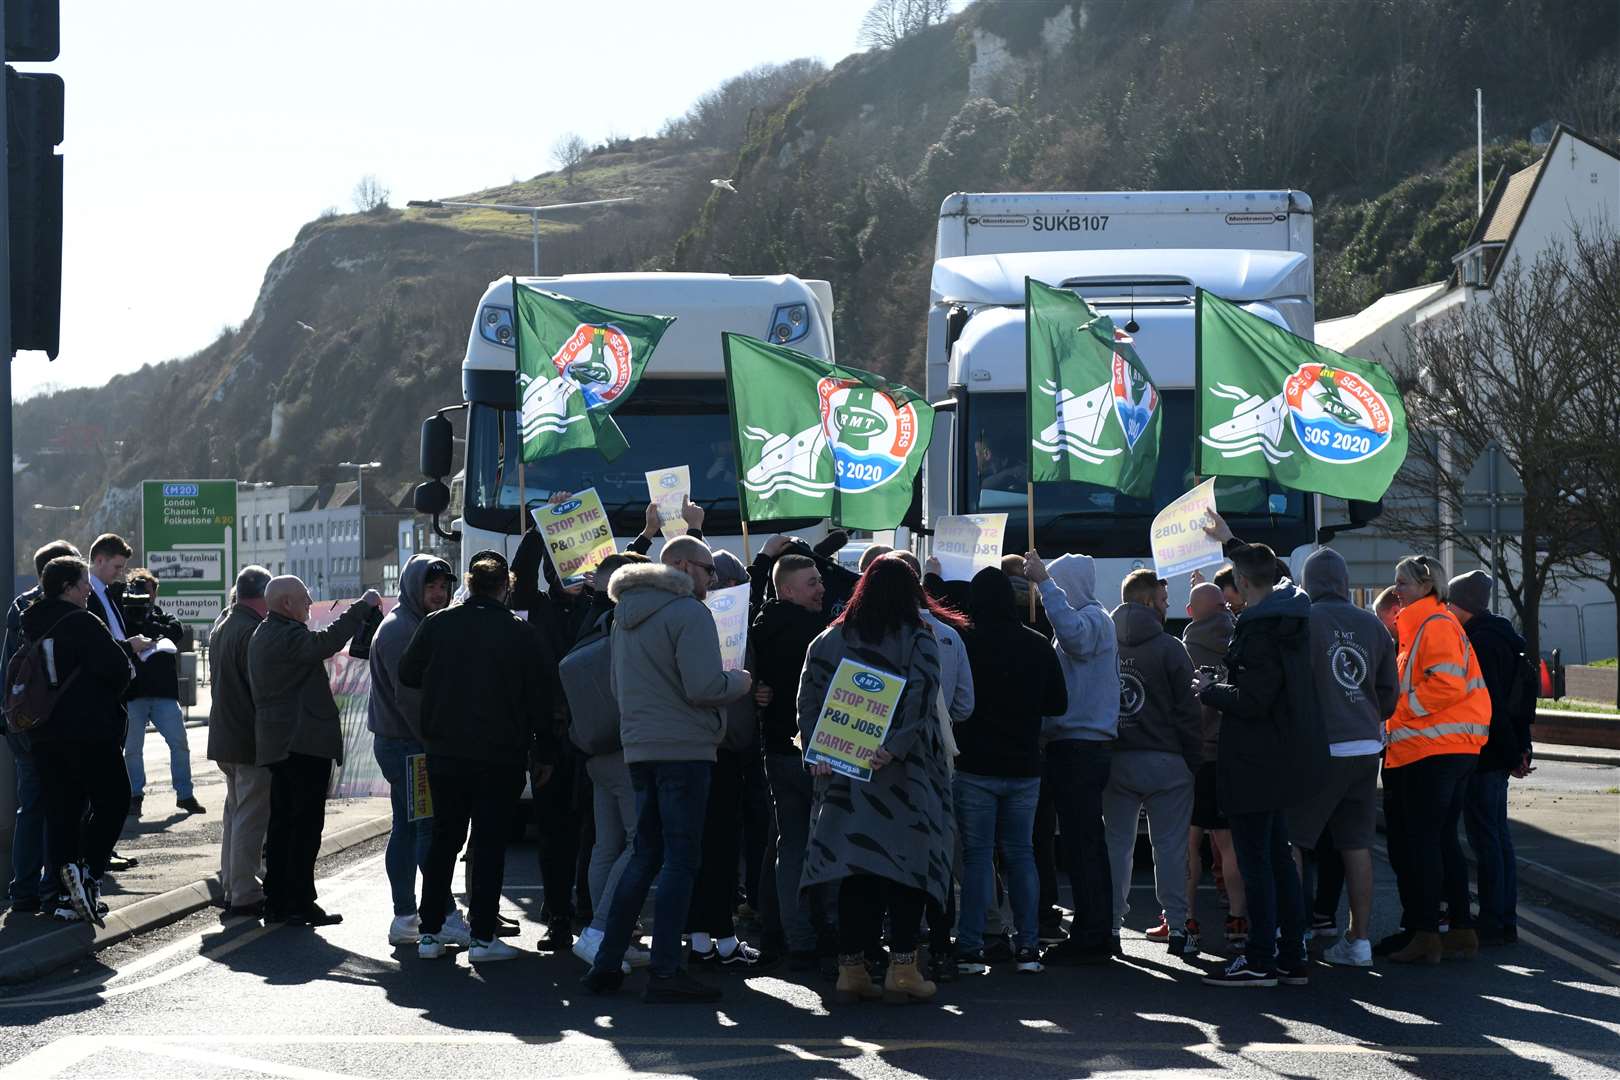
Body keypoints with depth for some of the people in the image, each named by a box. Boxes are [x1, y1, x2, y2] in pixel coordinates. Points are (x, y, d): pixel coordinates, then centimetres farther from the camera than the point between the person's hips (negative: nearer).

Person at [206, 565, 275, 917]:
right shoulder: (253, 631, -18)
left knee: (235, 812, 18)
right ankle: (245, 895, -4)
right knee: (251, 817, -5)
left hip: (223, 738, 10)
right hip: (252, 740, -10)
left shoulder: (220, 627, 13)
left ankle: (232, 887, 24)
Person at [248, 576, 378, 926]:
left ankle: (277, 902, 14)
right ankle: (300, 905, -6)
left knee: (282, 824, 12)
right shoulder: (287, 636, -16)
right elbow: (326, 642, -30)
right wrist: (363, 606, -22)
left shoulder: (261, 636, 17)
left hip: (277, 744, 10)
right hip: (304, 741, -10)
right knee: (305, 826, -7)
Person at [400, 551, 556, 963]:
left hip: (445, 754, 3)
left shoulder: (437, 624, -3)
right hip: (501, 755, -3)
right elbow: (543, 699, -3)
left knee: (444, 839, 13)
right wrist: (544, 755, 6)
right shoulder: (523, 635, -8)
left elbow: (408, 675, 7)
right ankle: (483, 936, 0)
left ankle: (430, 931, 14)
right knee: (489, 843, 2)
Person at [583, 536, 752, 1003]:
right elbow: (704, 687, -19)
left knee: (646, 853, 15)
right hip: (684, 747, -8)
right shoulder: (689, 613, -12)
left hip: (639, 749, 8)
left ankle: (606, 963, 13)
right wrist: (741, 682, -1)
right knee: (681, 858, -5)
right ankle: (665, 973, -7)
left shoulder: (626, 616, 17)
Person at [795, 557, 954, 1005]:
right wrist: (894, 747, -23)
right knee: (909, 864, 1)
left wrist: (816, 751, -2)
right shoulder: (917, 640, -4)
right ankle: (902, 967, -3)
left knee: (855, 869, 7)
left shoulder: (828, 641, 8)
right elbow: (921, 701, -17)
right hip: (905, 776, -4)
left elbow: (808, 700, 4)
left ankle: (851, 969, 5)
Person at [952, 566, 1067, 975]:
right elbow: (1058, 704, 8)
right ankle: (1028, 947, 8)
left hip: (975, 766, -3)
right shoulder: (1038, 646, 1)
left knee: (976, 854, 1)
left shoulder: (963, 642, -11)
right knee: (1020, 853, 11)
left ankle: (970, 948, -2)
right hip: (1024, 767, 3)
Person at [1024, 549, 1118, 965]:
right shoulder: (1089, 619, 22)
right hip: (1080, 747, 11)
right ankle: (1093, 934, 18)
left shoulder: (1094, 619, -9)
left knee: (1081, 846, -10)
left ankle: (1091, 938, -11)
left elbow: (1073, 635, -31)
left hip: (1080, 748, -11)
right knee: (1087, 845, 13)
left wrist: (1044, 583, -27)